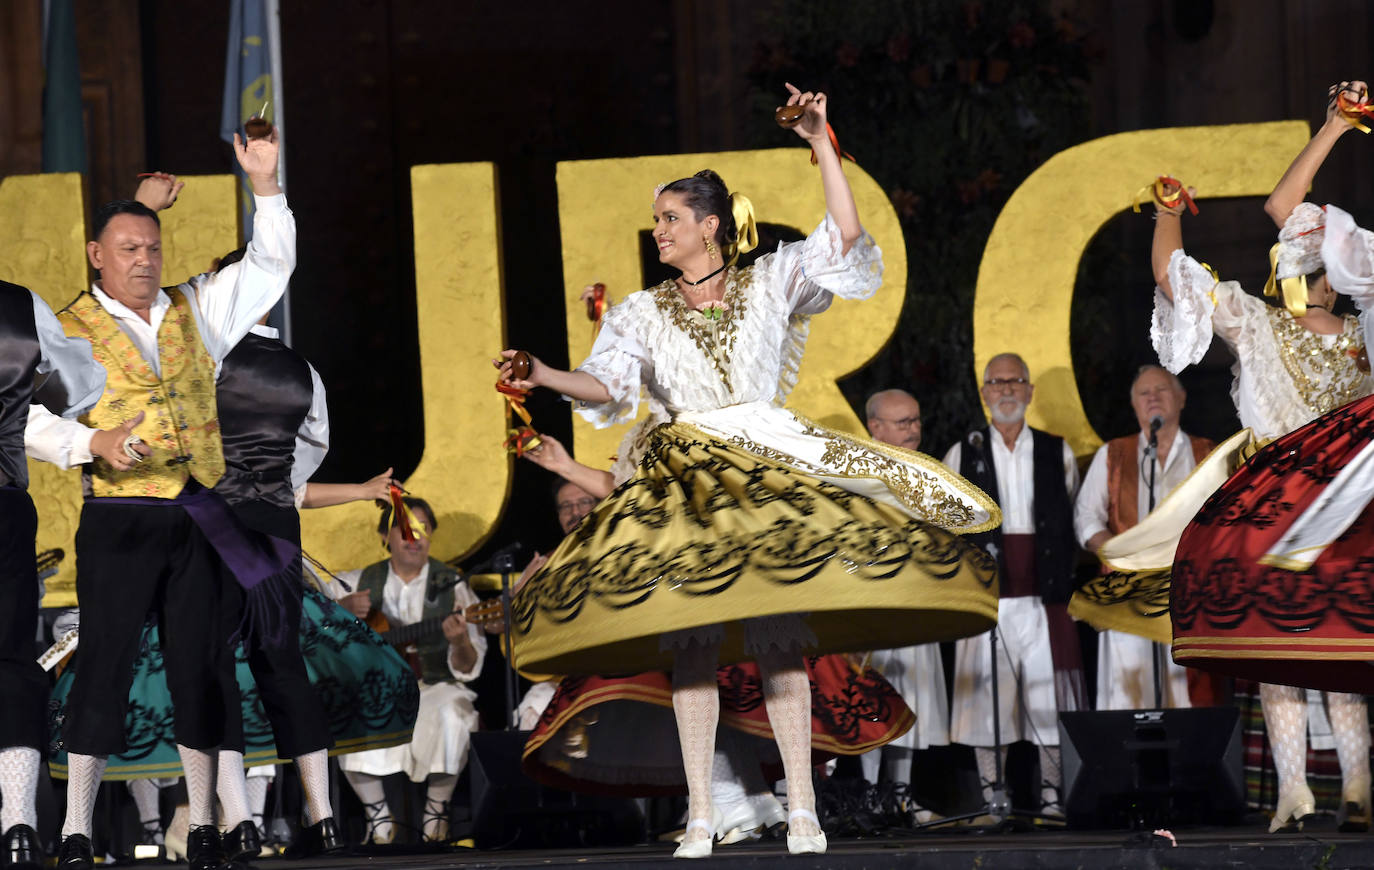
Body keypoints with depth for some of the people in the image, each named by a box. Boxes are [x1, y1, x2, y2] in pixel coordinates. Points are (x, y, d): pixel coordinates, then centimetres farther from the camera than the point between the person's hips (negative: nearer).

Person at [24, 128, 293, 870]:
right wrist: (93, 443, -23)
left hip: (198, 521, 4)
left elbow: (270, 266, 17)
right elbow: (31, 418, -6)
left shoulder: (195, 311, 14)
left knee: (199, 667, 6)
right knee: (105, 663, -5)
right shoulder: (70, 330, 1)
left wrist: (265, 184, 5)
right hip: (119, 522, -4)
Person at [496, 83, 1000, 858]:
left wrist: (822, 144, -5)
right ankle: (701, 818, -2)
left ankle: (803, 810, -8)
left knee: (780, 641, -9)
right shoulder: (643, 313, 13)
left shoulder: (772, 284, 9)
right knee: (691, 647, -4)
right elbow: (608, 384, 0)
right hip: (687, 480, 2)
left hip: (772, 469, -2)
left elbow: (845, 241, -1)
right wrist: (542, 376, -19)